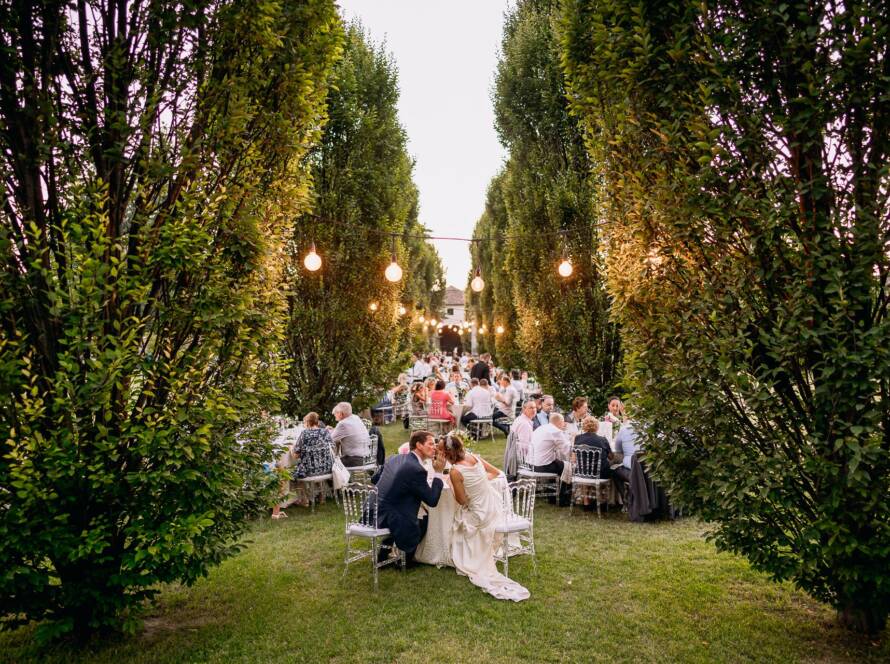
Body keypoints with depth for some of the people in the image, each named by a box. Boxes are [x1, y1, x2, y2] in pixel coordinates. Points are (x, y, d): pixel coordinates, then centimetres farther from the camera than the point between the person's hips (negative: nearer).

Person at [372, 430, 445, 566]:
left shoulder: (394, 458, 5)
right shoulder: (417, 470, -20)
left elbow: (374, 479, 16)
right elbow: (432, 501, -14)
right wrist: (438, 472, -7)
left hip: (372, 513, 8)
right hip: (387, 518, -8)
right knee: (426, 521, 17)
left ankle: (383, 554, 36)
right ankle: (405, 558, 30)